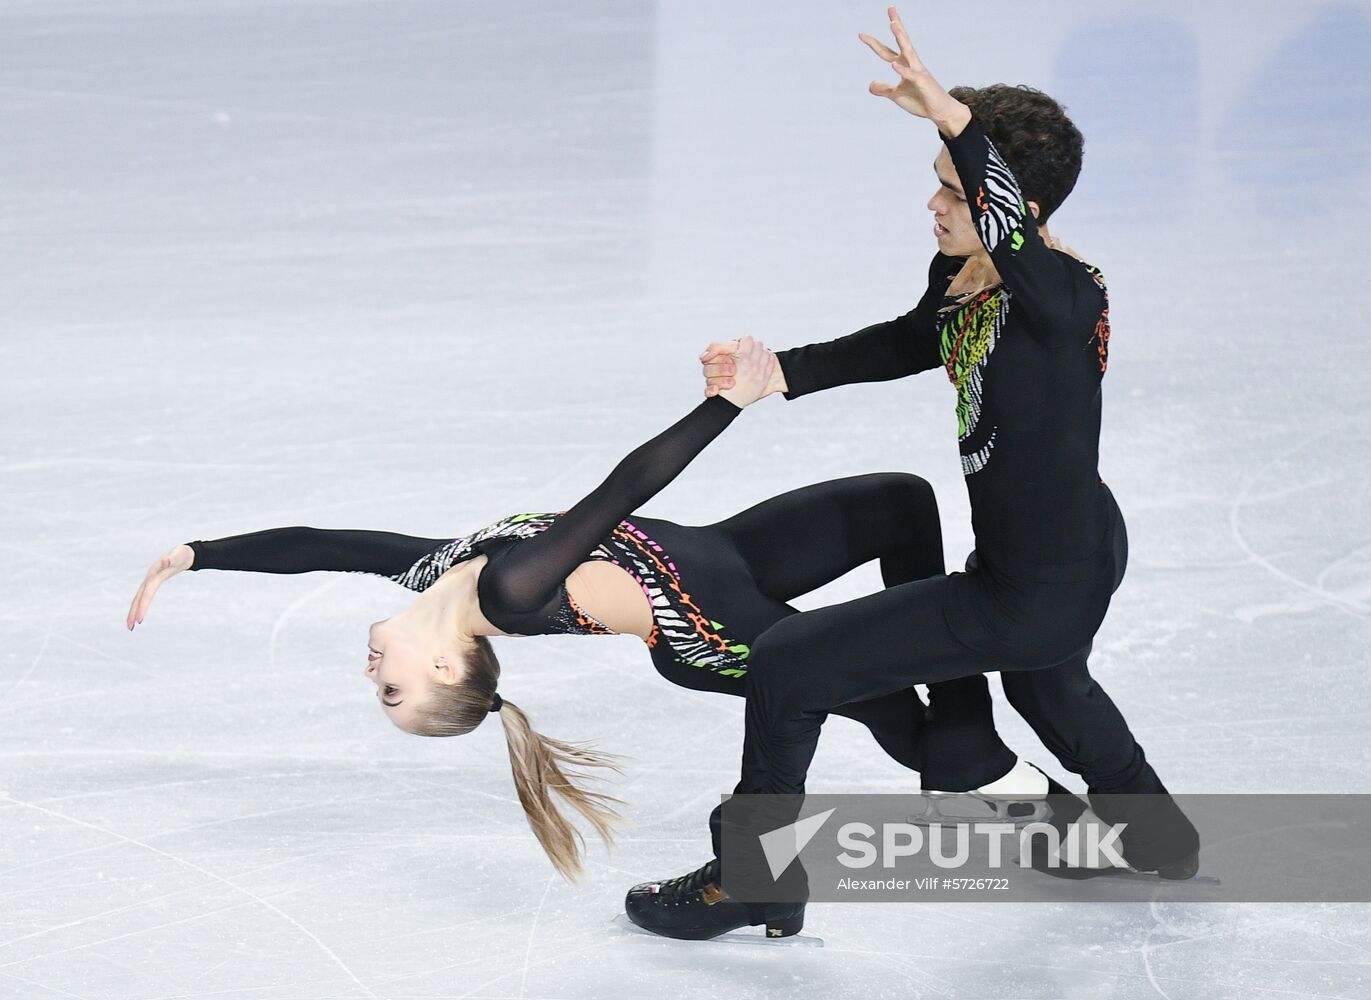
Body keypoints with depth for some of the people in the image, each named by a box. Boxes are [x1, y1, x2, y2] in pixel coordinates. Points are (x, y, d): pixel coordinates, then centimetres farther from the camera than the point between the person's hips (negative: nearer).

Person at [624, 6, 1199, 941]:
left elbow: (1017, 237, -52)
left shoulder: (1066, 296, -29)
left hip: (1042, 591, -10)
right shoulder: (962, 277, -3)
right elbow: (905, 345, 14)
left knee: (788, 665, -9)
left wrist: (958, 121, -63)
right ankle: (1153, 835, 66)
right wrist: (780, 373, 2)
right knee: (1045, 677, 41)